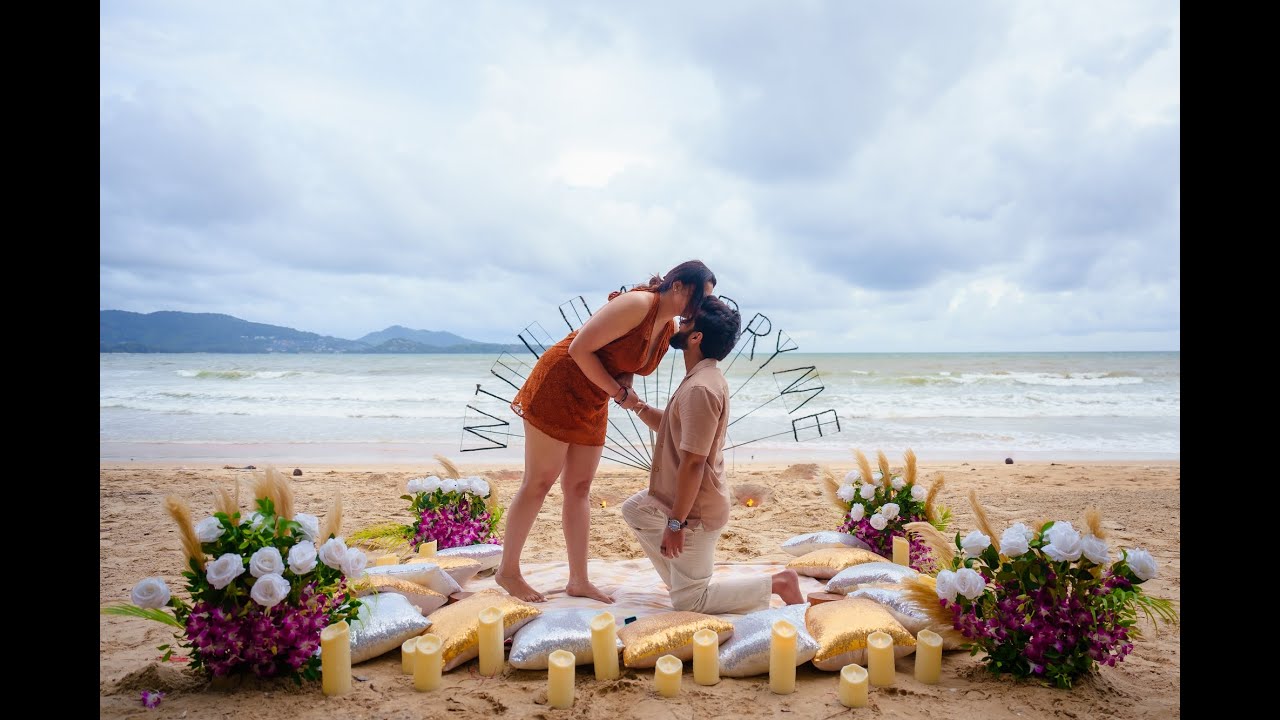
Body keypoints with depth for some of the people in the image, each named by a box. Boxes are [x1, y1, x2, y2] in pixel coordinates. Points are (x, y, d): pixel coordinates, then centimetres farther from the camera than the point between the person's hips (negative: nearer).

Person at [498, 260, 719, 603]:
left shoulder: (669, 328, 2)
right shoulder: (637, 305, -24)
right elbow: (579, 348, -24)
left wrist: (624, 385, -10)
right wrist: (619, 391, -18)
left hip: (593, 404, 8)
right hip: (558, 387, -8)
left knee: (579, 487, 10)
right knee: (538, 483, -1)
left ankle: (578, 580, 16)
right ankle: (507, 570, 13)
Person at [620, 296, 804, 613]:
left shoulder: (699, 388, -28)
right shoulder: (705, 378, 4)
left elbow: (692, 462, -28)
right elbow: (672, 428, 14)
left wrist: (675, 523, -24)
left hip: (695, 508, -10)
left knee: (688, 602, 2)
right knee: (634, 510, 29)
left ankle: (778, 583, 3)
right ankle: (680, 580, 27)